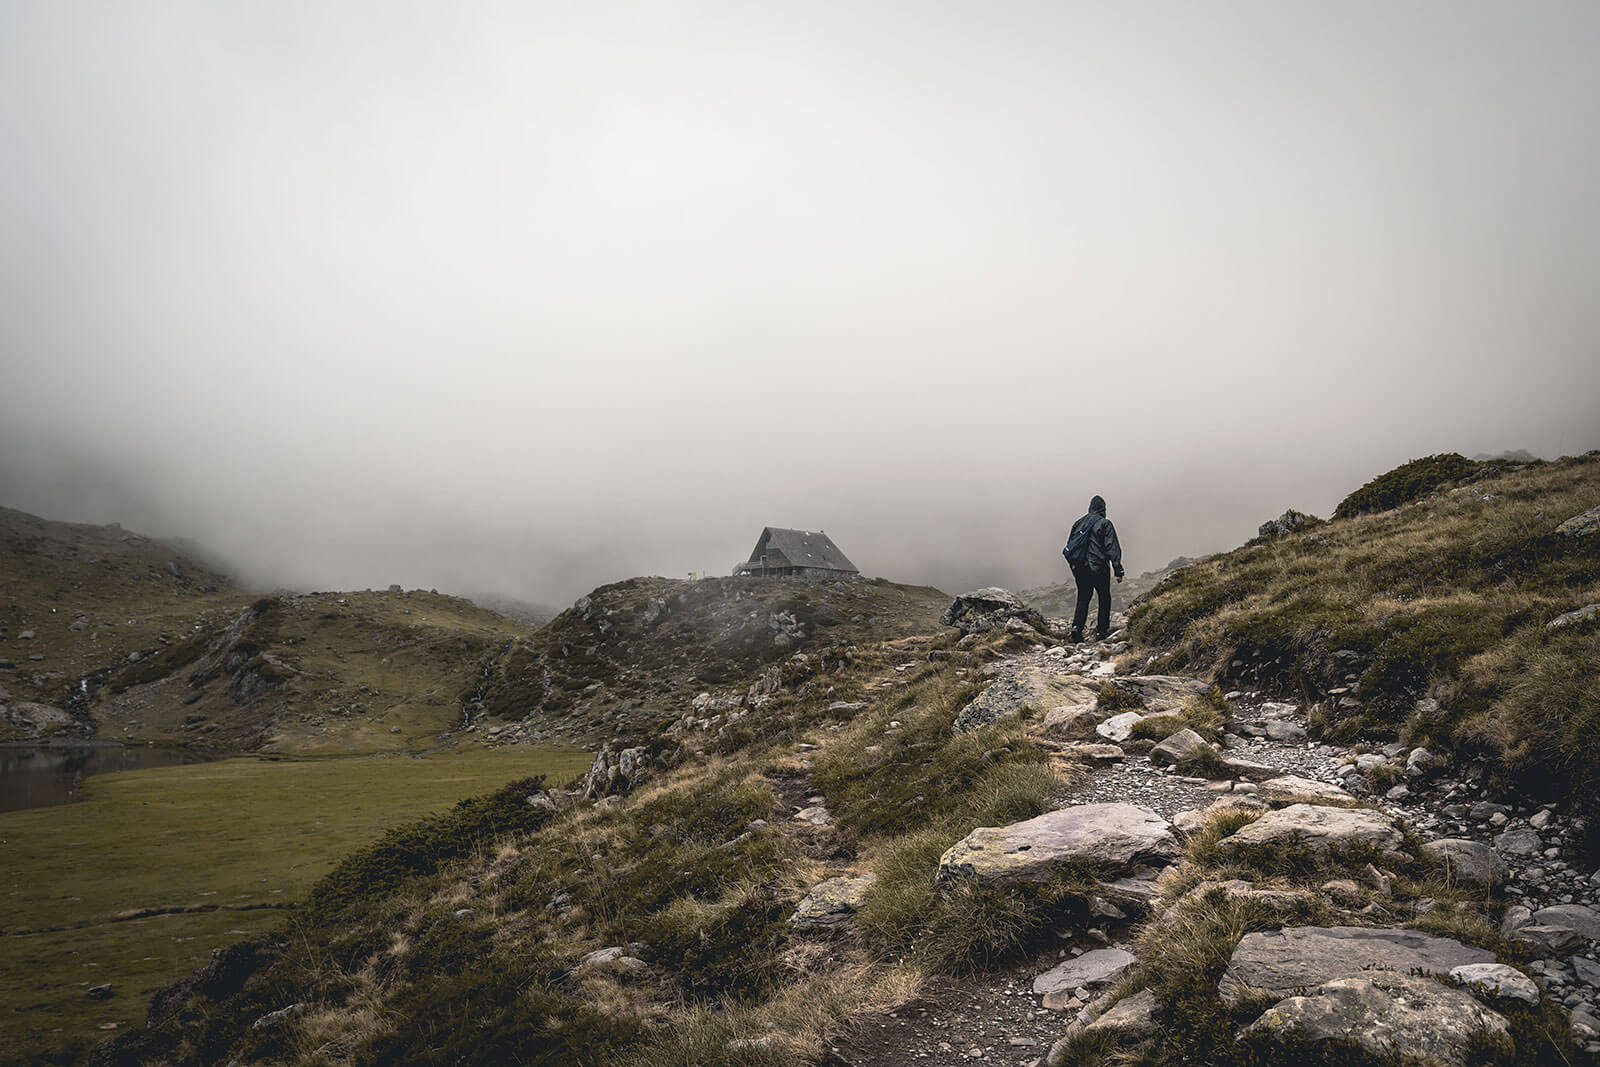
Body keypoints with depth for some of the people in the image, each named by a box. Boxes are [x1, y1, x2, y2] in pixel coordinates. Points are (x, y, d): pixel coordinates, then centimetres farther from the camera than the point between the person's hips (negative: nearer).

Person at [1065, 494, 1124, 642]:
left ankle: (1077, 626, -8)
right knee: (1104, 599, 10)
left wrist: (1074, 567, 21)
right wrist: (1118, 571, -9)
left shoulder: (1078, 523, 10)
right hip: (1099, 568, -4)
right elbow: (1113, 548, -10)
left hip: (1079, 569, 4)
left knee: (1083, 599, 11)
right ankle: (1102, 631, 8)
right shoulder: (1104, 523, -6)